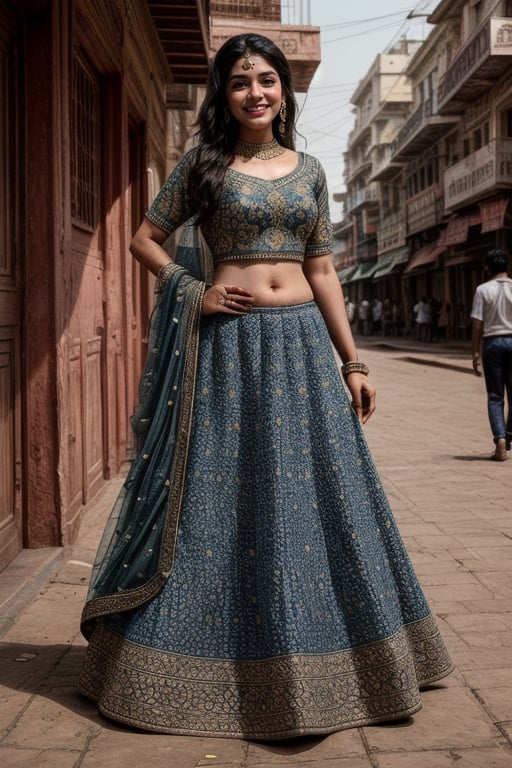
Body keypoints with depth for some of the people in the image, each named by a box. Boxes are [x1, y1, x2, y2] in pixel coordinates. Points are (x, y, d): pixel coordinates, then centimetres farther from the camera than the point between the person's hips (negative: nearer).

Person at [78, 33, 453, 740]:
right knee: (223, 499, 2)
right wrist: (194, 292, -8)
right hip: (229, 343, -3)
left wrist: (352, 362, 7)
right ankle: (214, 669, 18)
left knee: (318, 498, 6)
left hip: (302, 342, 4)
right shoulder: (203, 164, 3)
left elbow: (322, 270, 11)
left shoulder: (309, 170, 12)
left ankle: (314, 668, 22)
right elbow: (144, 239, 6)